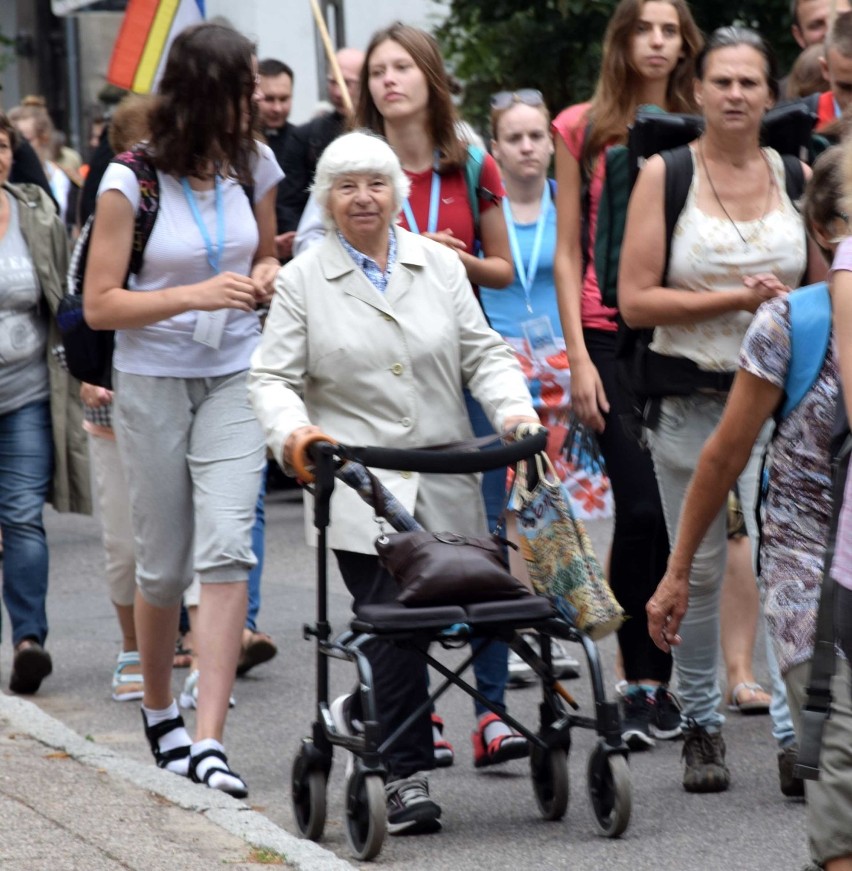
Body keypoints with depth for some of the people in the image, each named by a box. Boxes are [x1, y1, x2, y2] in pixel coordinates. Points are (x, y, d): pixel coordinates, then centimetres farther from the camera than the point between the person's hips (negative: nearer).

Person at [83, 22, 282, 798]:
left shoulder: (254, 166, 2)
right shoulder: (131, 182, -11)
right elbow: (99, 305, -10)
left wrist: (267, 278, -4)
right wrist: (197, 295, -22)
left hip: (233, 377, 2)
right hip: (153, 381, -2)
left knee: (227, 548, -15)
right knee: (164, 565, 7)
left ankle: (208, 737, -16)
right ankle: (158, 709, 32)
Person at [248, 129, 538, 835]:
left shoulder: (442, 266, 13)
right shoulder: (302, 281, 6)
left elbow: (482, 352, 10)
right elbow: (273, 377, 2)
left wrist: (514, 408, -9)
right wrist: (292, 430, -19)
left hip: (444, 485, 3)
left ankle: (363, 710, 32)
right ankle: (407, 777, -5)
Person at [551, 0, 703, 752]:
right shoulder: (582, 128, 6)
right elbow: (568, 252, 6)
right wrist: (578, 357, -2)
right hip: (612, 336, -2)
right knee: (641, 509, -11)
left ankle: (659, 681, 9)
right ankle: (639, 682, -4)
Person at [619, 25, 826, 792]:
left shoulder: (796, 175, 5)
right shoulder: (664, 174, -2)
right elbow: (634, 300, -8)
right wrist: (738, 299, -14)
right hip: (690, 398, -1)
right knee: (698, 569, 7)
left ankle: (796, 730, -8)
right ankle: (701, 727, 21)